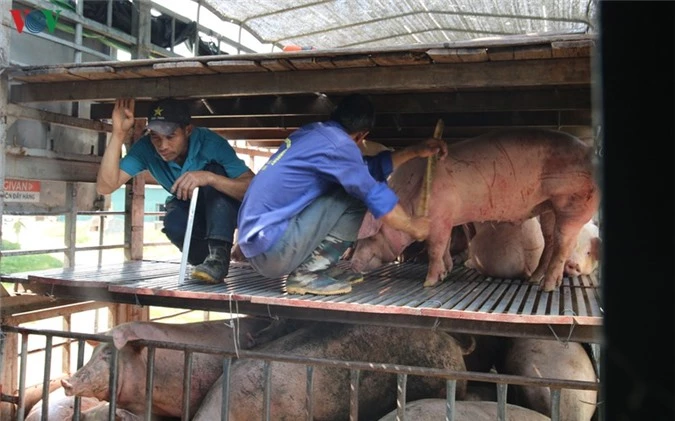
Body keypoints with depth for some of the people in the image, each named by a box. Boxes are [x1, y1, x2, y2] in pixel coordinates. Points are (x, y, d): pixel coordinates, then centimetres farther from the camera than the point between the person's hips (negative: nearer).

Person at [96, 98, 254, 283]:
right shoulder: (146, 148, -21)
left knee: (214, 172, -32)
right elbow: (104, 187, -31)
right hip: (187, 210, 2)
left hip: (224, 210, -2)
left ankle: (219, 254, -31)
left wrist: (209, 177, -53)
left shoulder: (210, 142, -30)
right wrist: (118, 134, -39)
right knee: (174, 223, -33)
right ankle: (206, 258, -3)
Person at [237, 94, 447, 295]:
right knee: (356, 195, -12)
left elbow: (368, 168, 22)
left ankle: (319, 267, 11)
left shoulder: (313, 132, 13)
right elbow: (375, 194, -10)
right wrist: (412, 226, 7)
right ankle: (306, 273, -8)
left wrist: (416, 151, 25)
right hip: (271, 247, -9)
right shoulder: (336, 143, -14)